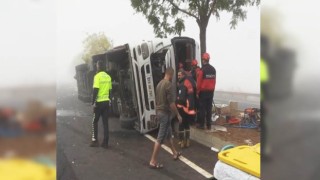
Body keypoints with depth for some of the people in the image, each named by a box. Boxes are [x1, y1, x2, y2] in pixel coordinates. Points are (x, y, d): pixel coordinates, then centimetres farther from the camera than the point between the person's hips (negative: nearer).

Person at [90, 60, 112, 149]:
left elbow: (96, 90, -15)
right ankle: (105, 142, 8)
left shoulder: (97, 76, -10)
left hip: (99, 101, -5)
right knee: (105, 122, 7)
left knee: (95, 121, 9)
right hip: (106, 101, 5)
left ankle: (95, 141, 10)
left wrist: (93, 102, -9)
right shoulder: (108, 77, 8)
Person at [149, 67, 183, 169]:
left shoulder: (159, 83, 9)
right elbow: (171, 103, -21)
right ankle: (153, 161, 2)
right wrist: (178, 115, -11)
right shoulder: (169, 84, -18)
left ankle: (175, 153, 37)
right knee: (161, 137, -3)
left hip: (159, 111, 10)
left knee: (169, 133, 22)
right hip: (165, 113, -9)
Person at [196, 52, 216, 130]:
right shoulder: (213, 69, 6)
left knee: (202, 108, 2)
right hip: (211, 91, 5)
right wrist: (212, 90, 16)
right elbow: (214, 81, 9)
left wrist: (197, 92, -3)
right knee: (209, 108, 9)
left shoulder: (202, 70, -12)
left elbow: (199, 82, -11)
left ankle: (201, 124, 7)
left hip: (203, 91, -5)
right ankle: (209, 125, 14)